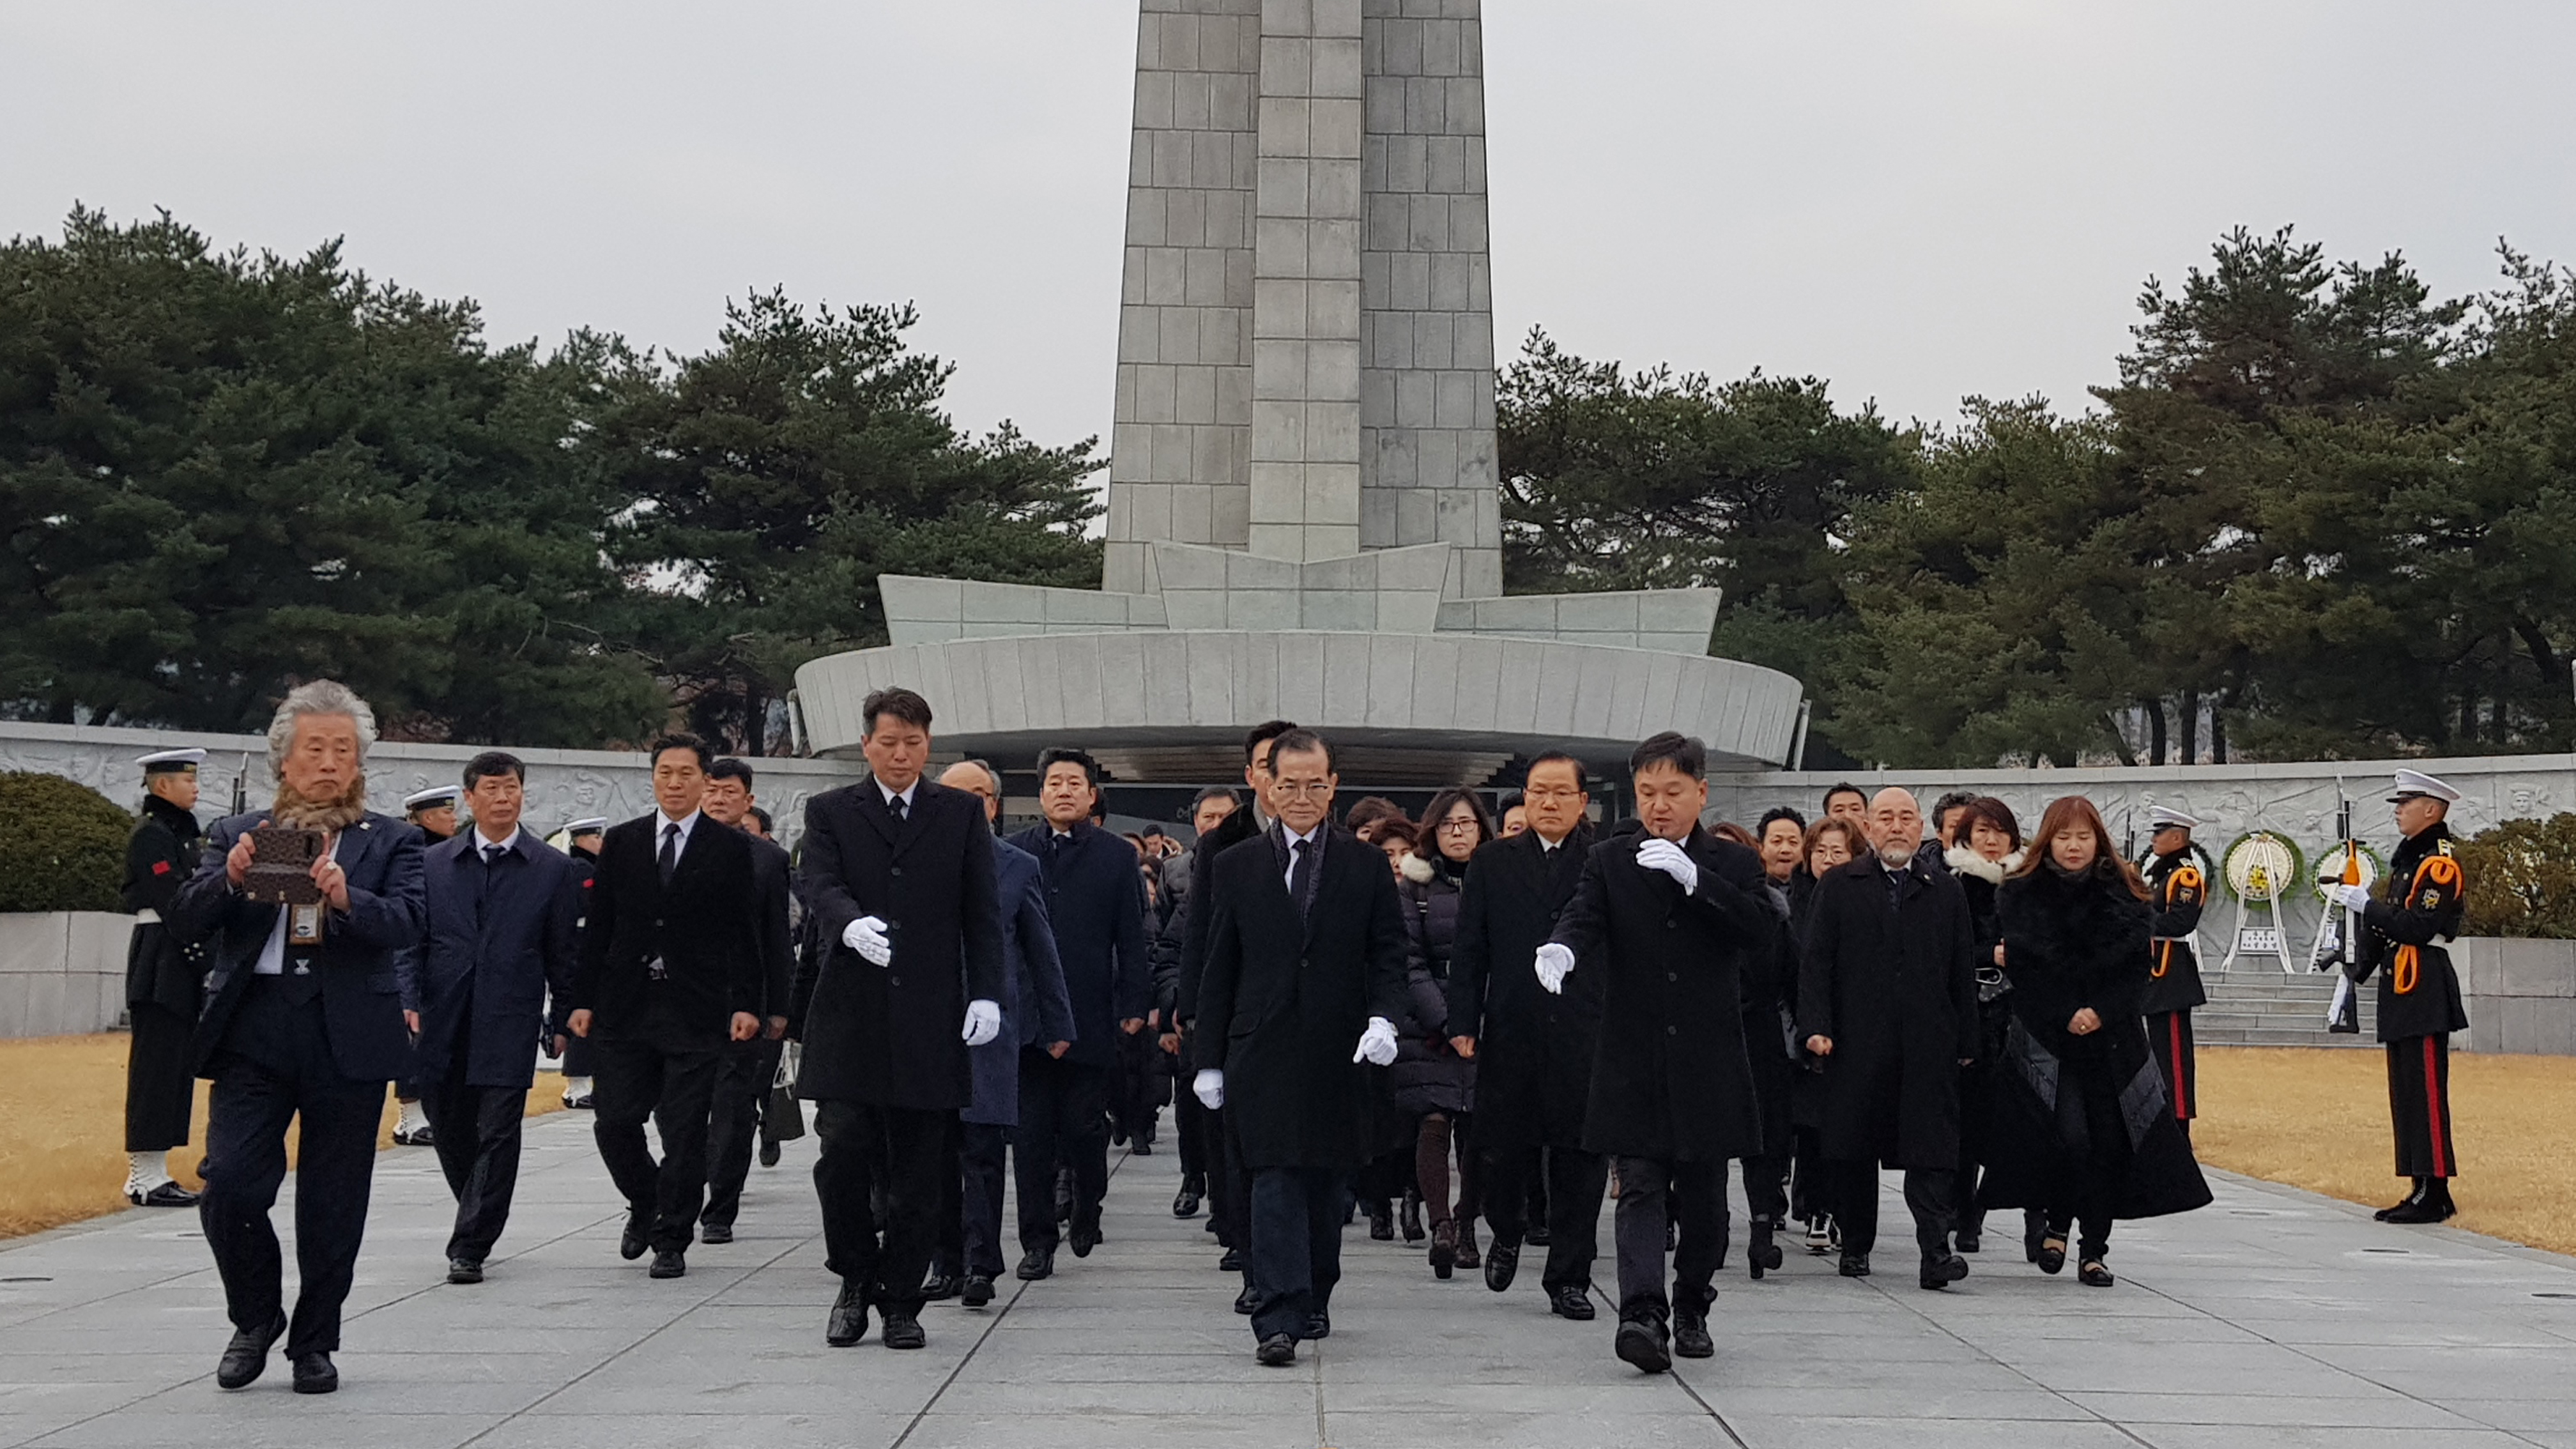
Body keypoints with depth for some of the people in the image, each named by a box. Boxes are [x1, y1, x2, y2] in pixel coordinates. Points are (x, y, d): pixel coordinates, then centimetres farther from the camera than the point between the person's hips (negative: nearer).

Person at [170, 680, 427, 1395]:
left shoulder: (390, 841, 7)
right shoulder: (238, 835, 11)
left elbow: (406, 925, -9)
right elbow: (185, 922, 2)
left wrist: (347, 898, -28)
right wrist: (228, 879, -18)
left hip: (349, 1037, -1)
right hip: (254, 1030, 1)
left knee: (332, 1202, 5)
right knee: (228, 1183, -9)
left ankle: (314, 1343, 22)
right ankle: (255, 1321, 17)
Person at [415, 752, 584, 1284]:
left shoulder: (553, 870, 4)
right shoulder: (433, 863, 9)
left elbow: (565, 952, 6)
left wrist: (565, 1020, 3)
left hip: (510, 1024, -3)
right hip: (443, 1022, 3)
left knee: (497, 1135, -6)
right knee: (451, 1131, 12)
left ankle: (470, 1248, 0)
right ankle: (480, 1219, 35)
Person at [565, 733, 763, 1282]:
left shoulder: (731, 849, 2)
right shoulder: (620, 843, 9)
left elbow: (744, 934, 1)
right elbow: (598, 926, 9)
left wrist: (746, 1004, -6)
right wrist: (583, 999, 4)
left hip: (696, 1012, -2)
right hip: (626, 1010, 3)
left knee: (684, 1133, 1)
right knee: (614, 1124, 3)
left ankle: (672, 1240, 13)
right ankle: (645, 1205, 29)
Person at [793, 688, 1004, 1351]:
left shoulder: (962, 813, 10)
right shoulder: (829, 812, 9)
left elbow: (982, 911, 7)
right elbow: (820, 887, -8)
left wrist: (986, 993, -4)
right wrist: (851, 924, -30)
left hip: (929, 1017, 0)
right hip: (849, 1016, 0)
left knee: (917, 1175, 3)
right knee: (841, 1156, -6)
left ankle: (902, 1302, 16)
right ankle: (856, 1280, 17)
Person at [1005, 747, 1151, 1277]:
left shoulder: (1118, 856, 6)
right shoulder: (1012, 853, 9)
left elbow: (1132, 939, 4)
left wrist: (1134, 1006, -2)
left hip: (1091, 1017, -1)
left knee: (1085, 1129, 3)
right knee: (1031, 1135, 2)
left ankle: (1087, 1213, 29)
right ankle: (1038, 1240, 10)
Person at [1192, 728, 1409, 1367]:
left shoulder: (1367, 866, 7)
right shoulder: (1236, 867, 7)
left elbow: (1388, 952, 6)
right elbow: (1218, 970, 8)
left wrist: (1383, 1017, -12)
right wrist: (1210, 1059, 5)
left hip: (1338, 1051, 1)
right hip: (1263, 1051, -1)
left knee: (1324, 1181, 10)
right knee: (1275, 1182, -9)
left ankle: (1314, 1300, 27)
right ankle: (1277, 1321, -12)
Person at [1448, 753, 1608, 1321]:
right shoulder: (1492, 863, 8)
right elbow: (1469, 950, 6)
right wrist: (1463, 1022, -2)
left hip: (1585, 1039, -1)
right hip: (1510, 1035, 1)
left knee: (1579, 1161, 3)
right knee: (1500, 1151, 6)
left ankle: (1569, 1279, 14)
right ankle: (1507, 1233, 36)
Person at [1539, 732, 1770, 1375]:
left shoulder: (1734, 863, 5)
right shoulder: (1610, 862, 5)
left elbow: (1762, 930, -11)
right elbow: (1585, 915, -12)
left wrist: (1692, 876, -23)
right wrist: (1562, 947, -35)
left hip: (1709, 1062, 1)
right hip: (1635, 1062, -1)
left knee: (1703, 1196, 10)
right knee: (1641, 1189, -8)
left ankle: (1691, 1308, 26)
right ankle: (1643, 1314, -14)